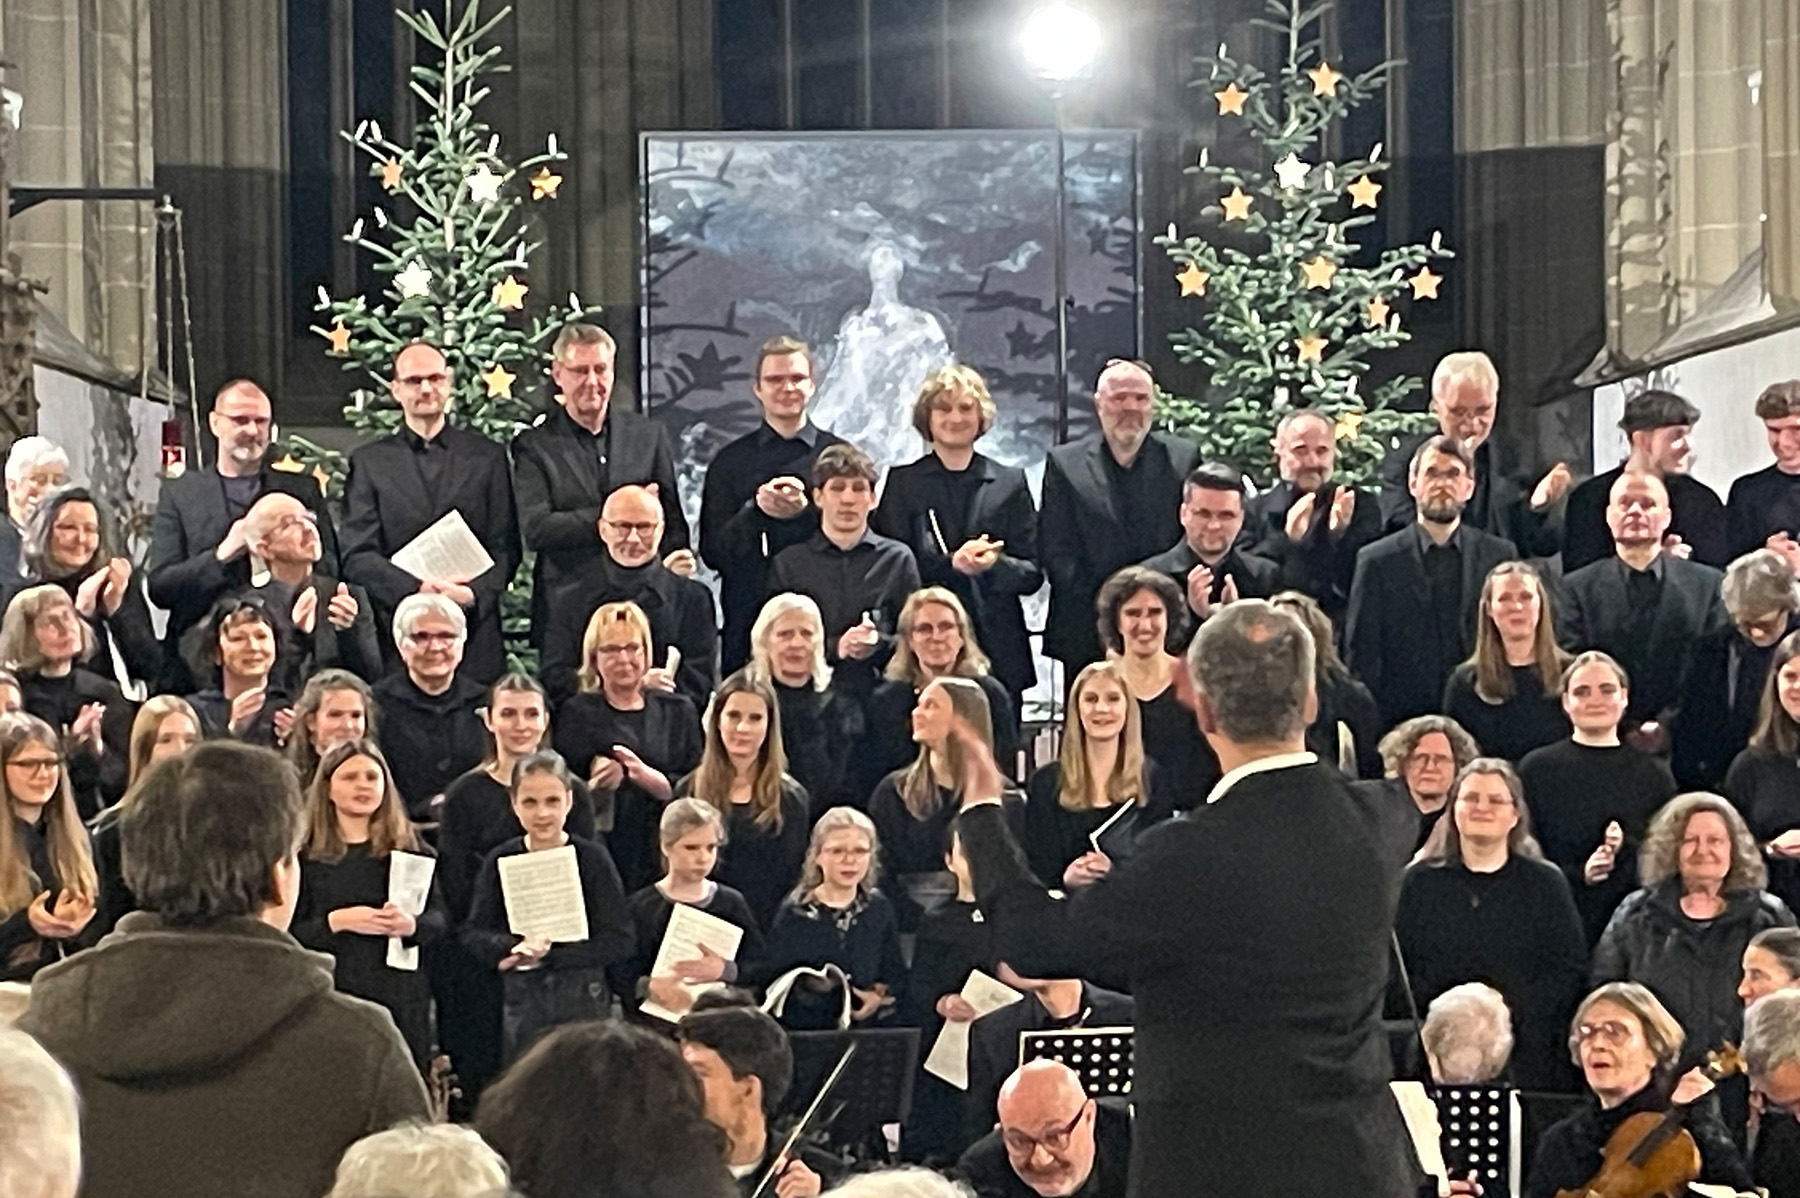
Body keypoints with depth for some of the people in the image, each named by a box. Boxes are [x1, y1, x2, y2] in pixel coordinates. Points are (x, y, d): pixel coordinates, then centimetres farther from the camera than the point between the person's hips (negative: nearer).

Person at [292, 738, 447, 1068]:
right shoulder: (305, 853, 2)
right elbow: (284, 932, -3)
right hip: (331, 996, -2)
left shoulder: (408, 846, 9)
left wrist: (411, 924, -15)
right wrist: (336, 922, -18)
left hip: (401, 997, 2)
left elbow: (441, 917, 6)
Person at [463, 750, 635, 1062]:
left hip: (583, 1000, -2)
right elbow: (473, 934, -1)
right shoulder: (500, 862, 0)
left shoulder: (592, 859, -7)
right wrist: (516, 947, -21)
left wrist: (549, 954, -17)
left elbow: (619, 940, -10)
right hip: (523, 1000, 2)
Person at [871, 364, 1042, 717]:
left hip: (999, 656, 1)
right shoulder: (903, 483, 7)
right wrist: (952, 564, -16)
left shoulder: (1010, 483, 12)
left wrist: (995, 564, -13)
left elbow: (1033, 575, 8)